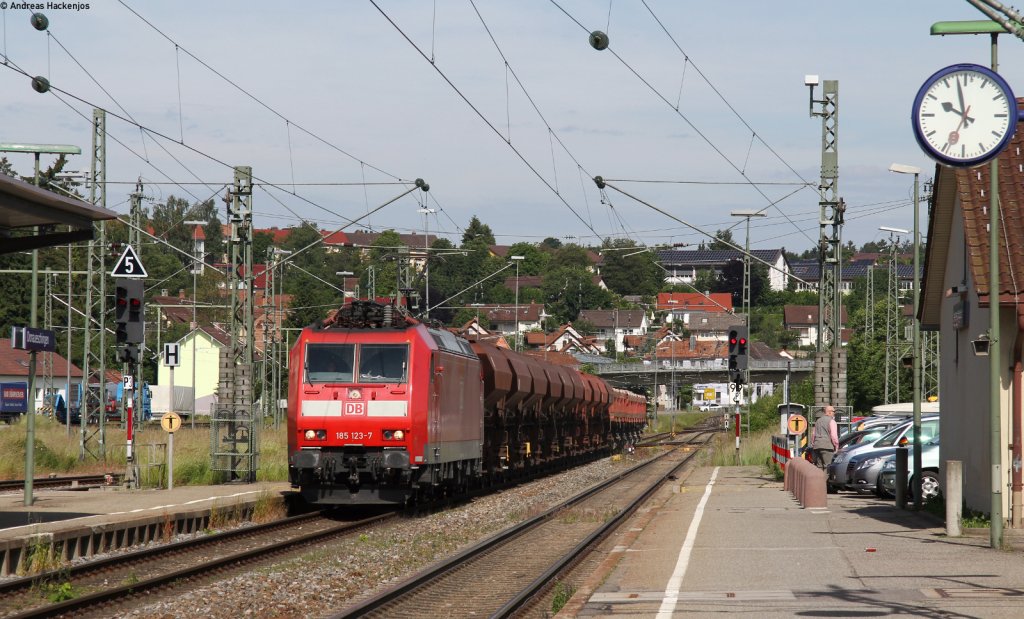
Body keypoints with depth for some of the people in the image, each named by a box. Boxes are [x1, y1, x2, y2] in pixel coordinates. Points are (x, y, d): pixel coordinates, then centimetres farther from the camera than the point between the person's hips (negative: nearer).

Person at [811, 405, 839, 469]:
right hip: (827, 446, -7)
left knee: (818, 466, 9)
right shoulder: (831, 421, -5)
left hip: (816, 447, 7)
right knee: (827, 466, -9)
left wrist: (812, 444, 28)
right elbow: (834, 435, -11)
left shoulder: (818, 421, 19)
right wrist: (836, 445, -2)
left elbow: (813, 435, 22)